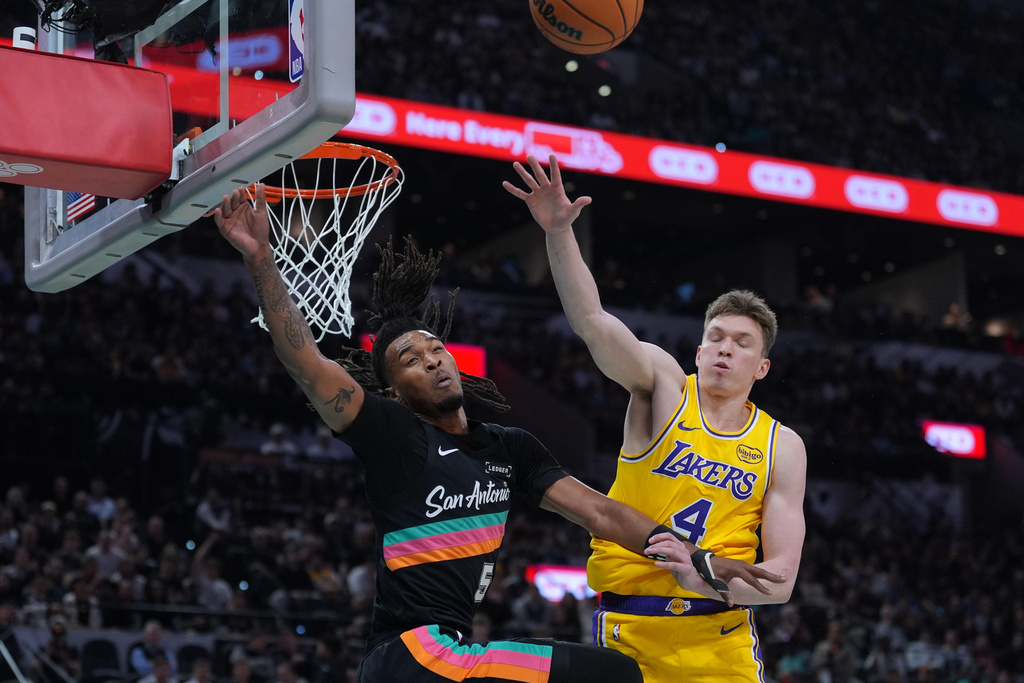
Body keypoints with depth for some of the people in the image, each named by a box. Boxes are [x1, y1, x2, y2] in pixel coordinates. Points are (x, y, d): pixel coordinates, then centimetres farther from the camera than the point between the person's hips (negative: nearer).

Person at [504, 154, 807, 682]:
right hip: (629, 634, -2)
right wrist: (559, 231, -30)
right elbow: (591, 321, -15)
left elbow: (781, 579, 0)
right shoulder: (664, 386, 2)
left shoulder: (782, 447, 5)